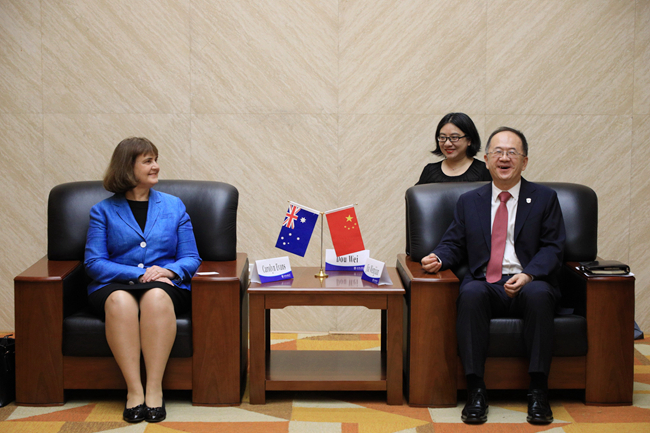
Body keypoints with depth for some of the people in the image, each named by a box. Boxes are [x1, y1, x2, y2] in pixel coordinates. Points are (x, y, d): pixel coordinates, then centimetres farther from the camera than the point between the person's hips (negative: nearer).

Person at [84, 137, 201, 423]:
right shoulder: (103, 211, 13)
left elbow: (191, 259, 12)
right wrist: (139, 274, -13)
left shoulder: (174, 206, 18)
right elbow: (94, 263, 1)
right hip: (114, 285, 0)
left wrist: (168, 270, -12)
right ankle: (134, 389, -38)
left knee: (155, 296, -37)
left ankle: (154, 388, -38)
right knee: (120, 300, -37)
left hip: (166, 285, 1)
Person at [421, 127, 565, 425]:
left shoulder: (544, 199, 12)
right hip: (486, 284, 1)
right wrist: (438, 258, -9)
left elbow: (553, 248, 3)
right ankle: (475, 391, -32)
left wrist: (528, 275, -16)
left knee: (539, 295, -36)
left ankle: (538, 392, -30)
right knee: (470, 294, -34)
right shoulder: (469, 202, 19)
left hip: (528, 284, -1)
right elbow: (453, 244, 16)